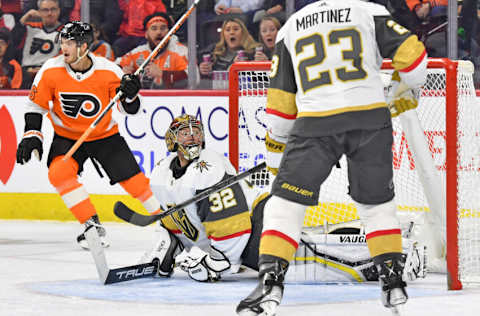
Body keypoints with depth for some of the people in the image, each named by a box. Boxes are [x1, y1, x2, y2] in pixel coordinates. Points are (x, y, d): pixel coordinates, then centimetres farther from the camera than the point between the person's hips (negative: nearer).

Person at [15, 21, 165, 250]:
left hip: (105, 136, 0)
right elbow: (35, 105, -4)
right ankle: (92, 226, -19)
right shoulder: (50, 71, -16)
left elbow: (129, 109, -8)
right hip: (67, 137, 1)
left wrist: (130, 94, -29)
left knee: (133, 178, -2)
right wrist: (32, 136, -14)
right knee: (59, 172, -26)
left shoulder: (109, 71, -19)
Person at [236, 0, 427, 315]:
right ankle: (393, 281, 18)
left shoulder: (290, 28, 19)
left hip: (316, 123, -1)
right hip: (371, 117, 1)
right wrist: (406, 90, 26)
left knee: (285, 203, 5)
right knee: (377, 201, 20)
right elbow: (411, 52, 6)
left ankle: (271, 281, -8)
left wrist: (276, 149, 28)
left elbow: (280, 99, 19)